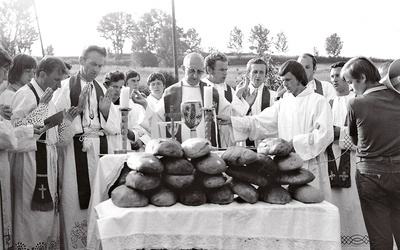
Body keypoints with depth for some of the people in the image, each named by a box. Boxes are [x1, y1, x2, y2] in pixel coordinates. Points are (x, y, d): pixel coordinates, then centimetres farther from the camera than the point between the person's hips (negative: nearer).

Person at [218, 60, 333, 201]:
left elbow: (325, 135, -12)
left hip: (311, 165, -4)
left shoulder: (318, 102, -4)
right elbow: (260, 123, 5)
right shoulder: (283, 103, 11)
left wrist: (295, 142, -16)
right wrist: (232, 121, -6)